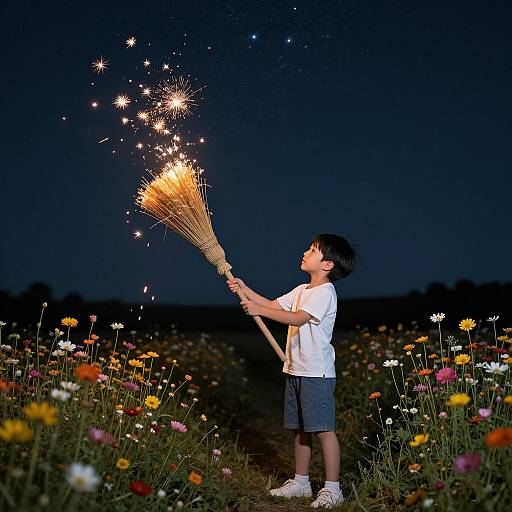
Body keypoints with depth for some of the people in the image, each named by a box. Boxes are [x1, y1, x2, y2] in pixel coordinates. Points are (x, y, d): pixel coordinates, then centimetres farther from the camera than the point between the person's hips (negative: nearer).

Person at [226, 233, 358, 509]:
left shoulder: (325, 292, -13)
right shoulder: (301, 290, 17)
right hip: (295, 370, 9)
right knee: (299, 428, 15)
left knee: (323, 429, -6)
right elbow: (274, 305, 20)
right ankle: (301, 481, 26)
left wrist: (259, 310, -25)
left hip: (317, 373, -9)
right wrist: (244, 289, 11)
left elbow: (298, 318, -25)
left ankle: (332, 489, 0)